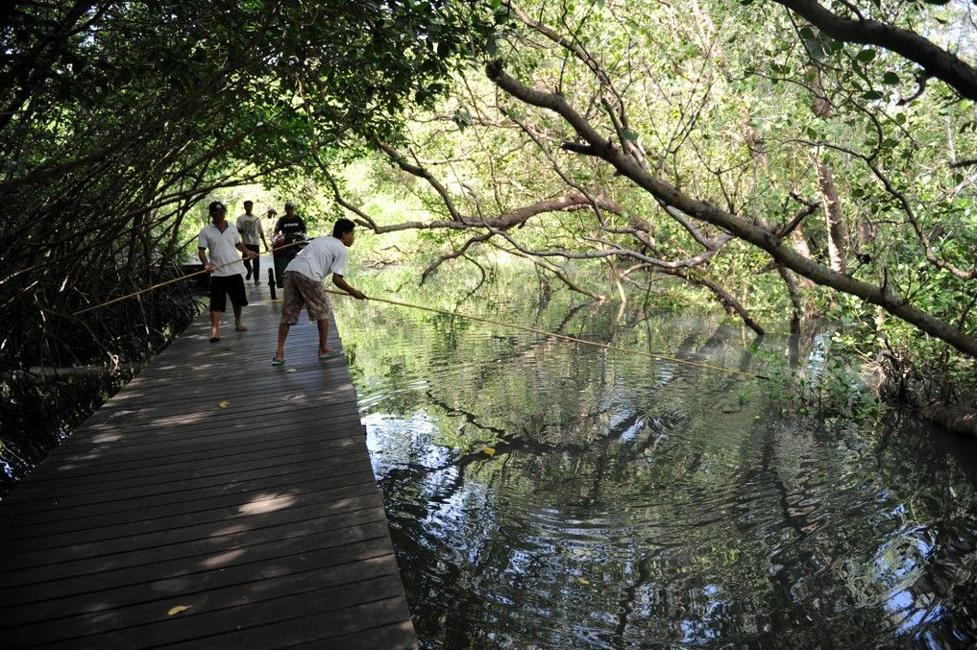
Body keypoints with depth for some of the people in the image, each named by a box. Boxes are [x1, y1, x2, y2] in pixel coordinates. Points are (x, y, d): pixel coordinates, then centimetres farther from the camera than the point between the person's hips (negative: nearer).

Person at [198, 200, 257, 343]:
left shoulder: (232, 227, 7)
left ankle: (237, 323, 34)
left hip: (235, 270, 4)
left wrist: (248, 252, 0)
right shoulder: (206, 232, -4)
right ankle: (215, 329, -10)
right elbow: (201, 251, -5)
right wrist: (206, 263, -23)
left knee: (238, 299, 15)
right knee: (216, 302, -8)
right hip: (218, 272, -4)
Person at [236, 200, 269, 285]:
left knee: (256, 261, -1)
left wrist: (265, 244, 11)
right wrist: (241, 230, -23)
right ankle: (249, 271, 25)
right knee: (246, 260, -7)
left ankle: (257, 279, 7)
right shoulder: (240, 218, 6)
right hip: (246, 243, -1)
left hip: (256, 243, 1)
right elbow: (237, 230, 1)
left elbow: (261, 232, 14)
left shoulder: (257, 218, 11)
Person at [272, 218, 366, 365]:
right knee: (322, 312, 11)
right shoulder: (342, 250, 6)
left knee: (287, 314, 11)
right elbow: (337, 279, -3)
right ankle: (323, 349, 19)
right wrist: (354, 293, 9)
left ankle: (279, 353, 9)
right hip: (308, 275, -7)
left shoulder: (321, 240, 30)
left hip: (290, 269, 7)